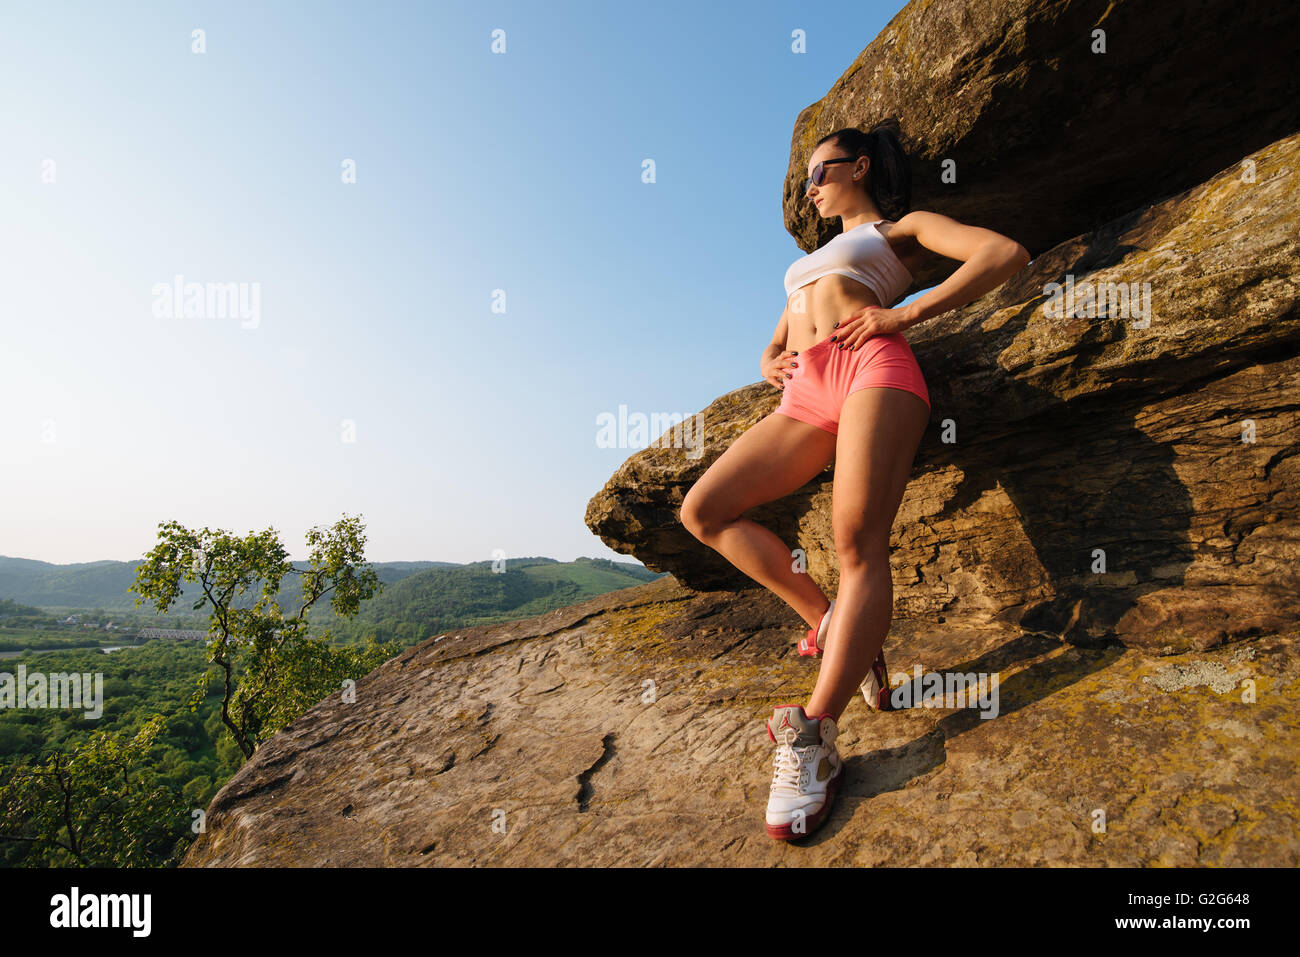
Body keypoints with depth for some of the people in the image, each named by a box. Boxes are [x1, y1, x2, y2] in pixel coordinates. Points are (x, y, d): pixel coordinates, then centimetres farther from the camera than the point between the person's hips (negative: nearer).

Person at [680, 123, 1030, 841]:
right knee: (703, 511, -10)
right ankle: (831, 622, -8)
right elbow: (772, 346, 38)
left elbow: (1008, 253, 6)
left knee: (858, 543, -24)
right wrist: (771, 365, 11)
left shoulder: (902, 229, 21)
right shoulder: (811, 263, 40)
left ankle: (814, 738, -30)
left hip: (872, 365, -6)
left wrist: (907, 313, -6)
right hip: (806, 398, 7)